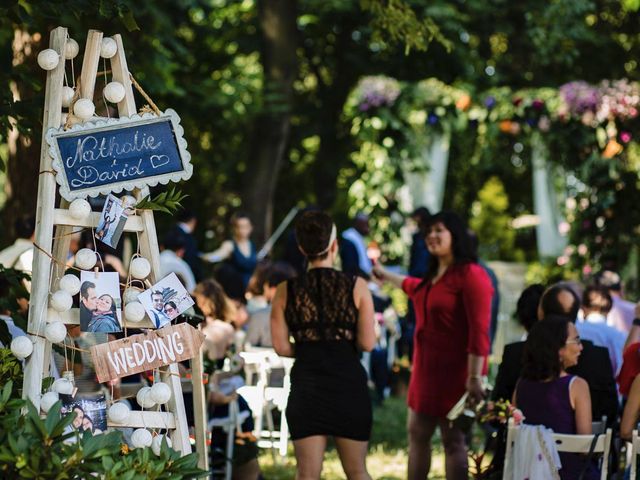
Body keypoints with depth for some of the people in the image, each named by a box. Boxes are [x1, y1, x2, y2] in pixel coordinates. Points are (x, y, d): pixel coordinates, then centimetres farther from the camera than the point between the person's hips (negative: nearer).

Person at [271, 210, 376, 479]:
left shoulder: (285, 291, 0)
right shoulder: (356, 286, -4)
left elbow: (281, 346, -1)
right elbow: (367, 343, -6)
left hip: (306, 383, 1)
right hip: (348, 382, -1)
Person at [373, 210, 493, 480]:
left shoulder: (470, 275, -16)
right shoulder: (434, 275, 12)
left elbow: (479, 331, -21)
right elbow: (416, 288, 39)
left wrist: (474, 378, -25)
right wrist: (386, 276, 55)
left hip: (454, 373, -9)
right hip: (426, 369, 9)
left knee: (453, 440, -3)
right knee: (417, 434, 13)